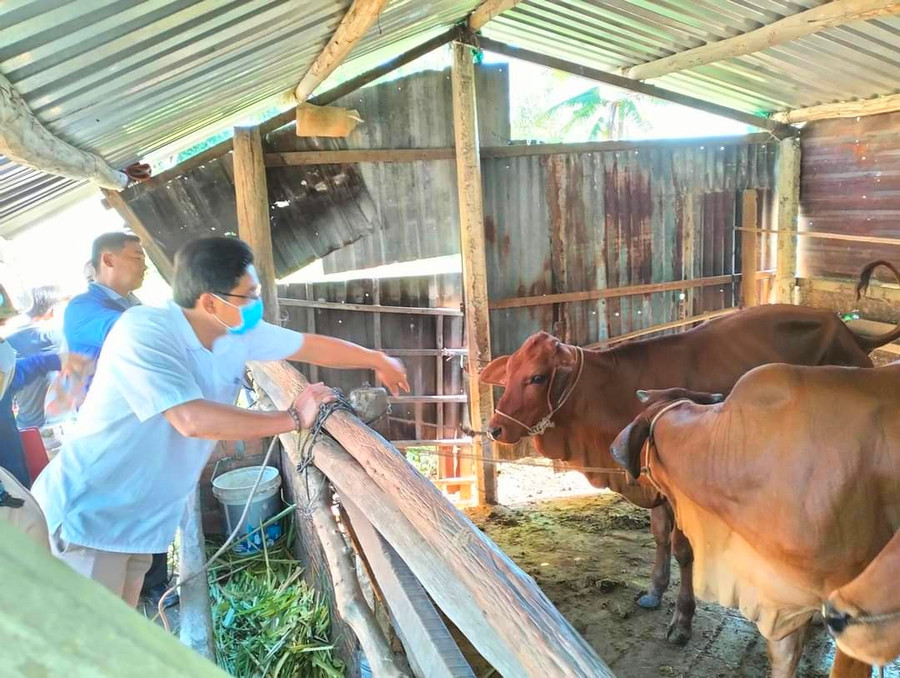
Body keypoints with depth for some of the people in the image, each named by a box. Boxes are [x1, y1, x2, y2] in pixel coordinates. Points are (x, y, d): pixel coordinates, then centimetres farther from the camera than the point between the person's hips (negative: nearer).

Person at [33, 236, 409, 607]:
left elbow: (310, 346, 10)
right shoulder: (142, 331, -26)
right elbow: (193, 419, -36)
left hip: (138, 522, 7)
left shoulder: (237, 335, -4)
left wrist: (379, 360, 23)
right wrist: (293, 419, -25)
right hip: (87, 516, -7)